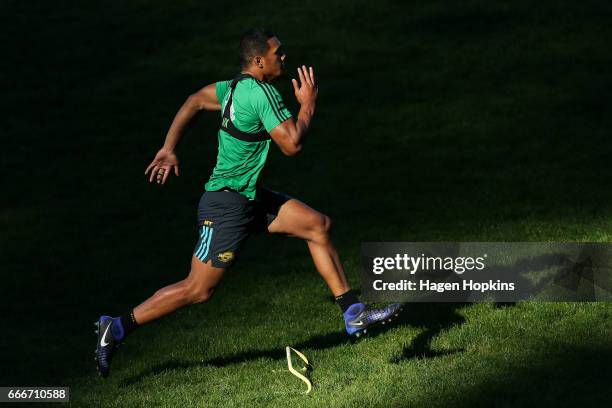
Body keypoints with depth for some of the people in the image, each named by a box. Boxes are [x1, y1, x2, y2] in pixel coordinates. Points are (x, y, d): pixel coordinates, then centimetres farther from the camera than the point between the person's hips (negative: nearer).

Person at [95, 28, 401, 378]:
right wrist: (308, 103, -9)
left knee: (319, 225, 6)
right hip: (227, 206, -10)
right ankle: (117, 328, 4)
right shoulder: (263, 94, -21)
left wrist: (169, 148, 20)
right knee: (198, 290, -5)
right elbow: (292, 145, -22)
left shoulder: (237, 86, 7)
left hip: (249, 198, 10)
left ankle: (354, 315, 10)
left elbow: (195, 101, 17)